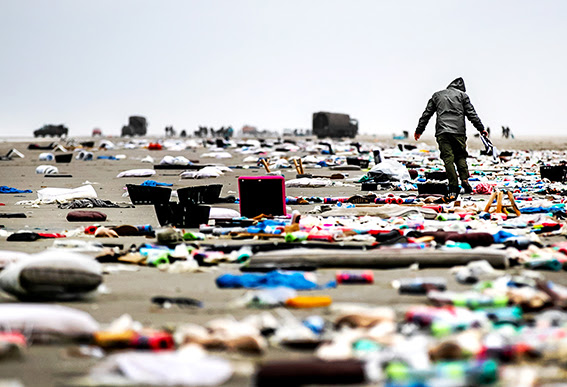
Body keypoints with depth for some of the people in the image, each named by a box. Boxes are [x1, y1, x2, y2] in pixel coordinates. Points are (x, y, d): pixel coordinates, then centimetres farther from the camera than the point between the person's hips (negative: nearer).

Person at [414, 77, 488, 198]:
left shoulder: (437, 96, 19)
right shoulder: (462, 95, 11)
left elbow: (426, 114, 19)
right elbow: (471, 114, 6)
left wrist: (419, 130, 25)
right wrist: (481, 128, 10)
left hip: (442, 132, 1)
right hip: (458, 131, -1)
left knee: (448, 158, -4)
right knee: (461, 156, 11)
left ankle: (454, 187, -12)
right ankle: (464, 179, -9)